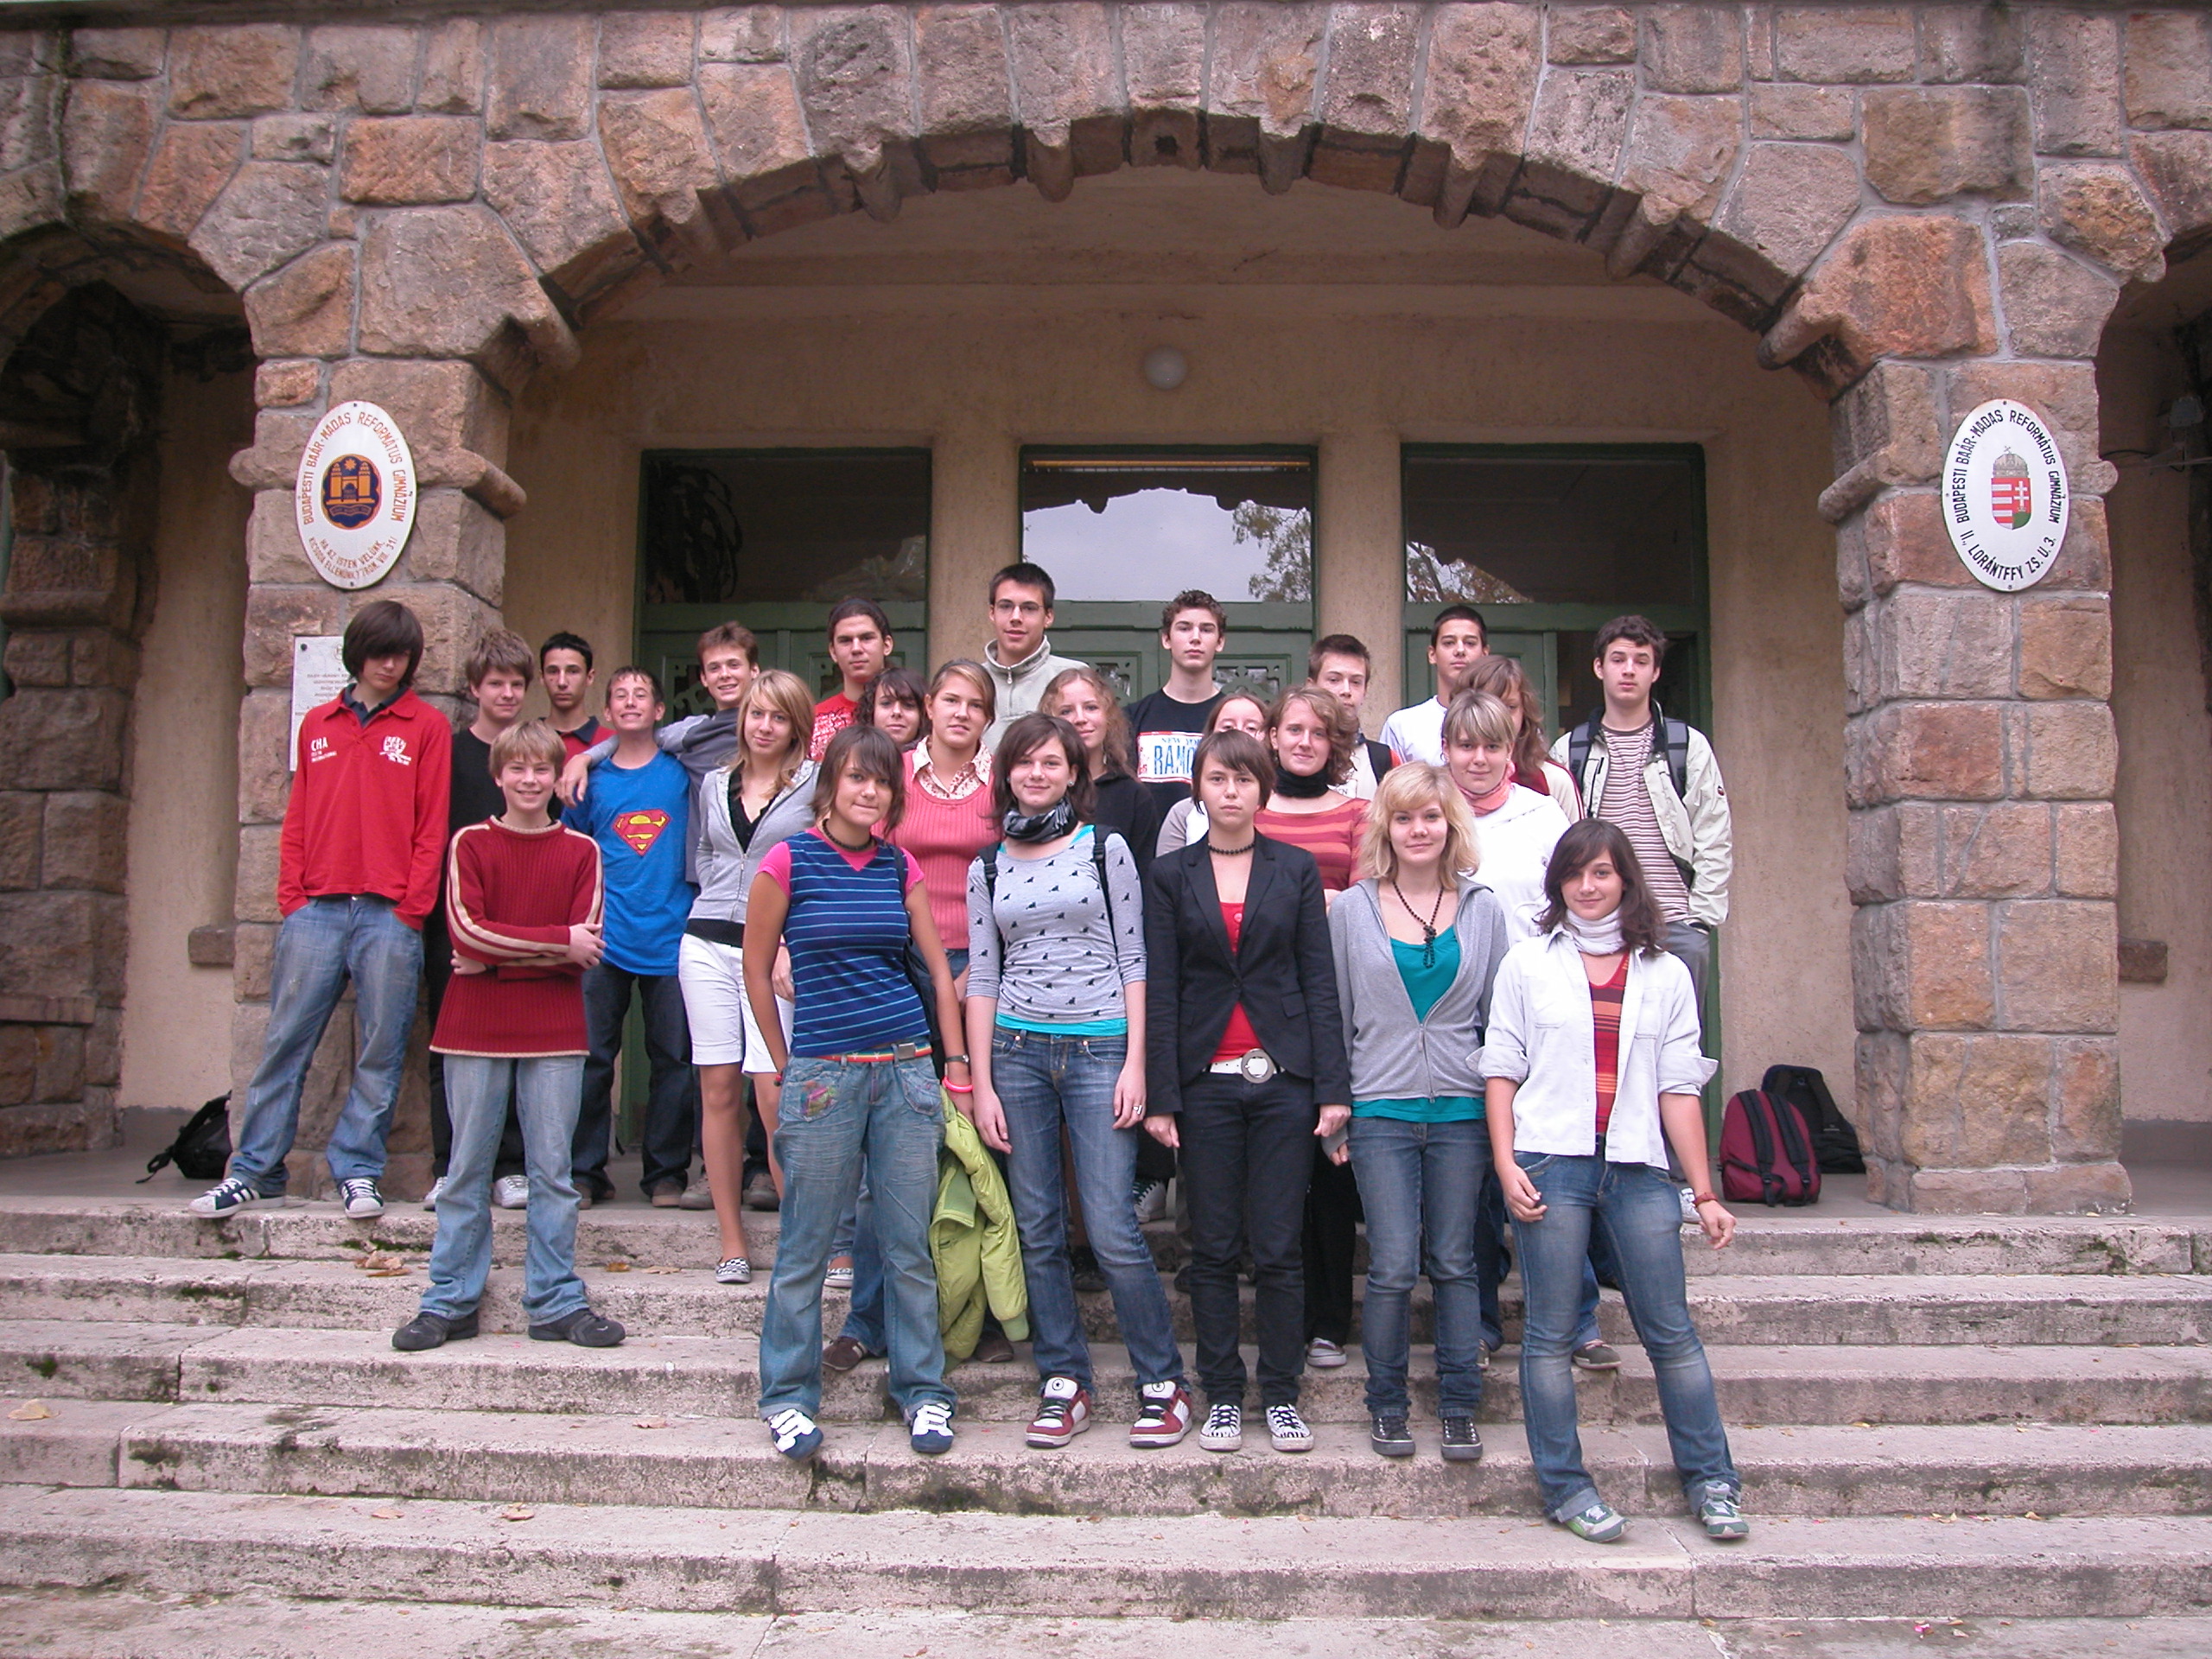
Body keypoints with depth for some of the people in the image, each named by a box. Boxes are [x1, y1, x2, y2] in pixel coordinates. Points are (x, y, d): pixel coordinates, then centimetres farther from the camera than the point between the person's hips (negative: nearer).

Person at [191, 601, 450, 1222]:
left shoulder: (427, 727, 5)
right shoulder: (318, 725, 16)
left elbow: (432, 826, 0)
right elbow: (298, 819, 15)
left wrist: (410, 910, -7)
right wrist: (292, 898, 3)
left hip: (389, 915, -3)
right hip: (316, 910, 3)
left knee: (380, 1051, 1)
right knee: (285, 1042, 4)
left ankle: (357, 1171, 11)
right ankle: (256, 1171, 12)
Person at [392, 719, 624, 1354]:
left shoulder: (581, 851, 5)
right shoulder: (470, 844, 4)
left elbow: (585, 951, -5)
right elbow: (467, 931, -10)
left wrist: (498, 955, -12)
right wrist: (557, 940, -13)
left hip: (554, 1031, 0)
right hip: (475, 1026, 0)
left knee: (553, 1171, 4)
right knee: (467, 1171, 7)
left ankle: (556, 1302, 12)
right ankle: (450, 1302, 16)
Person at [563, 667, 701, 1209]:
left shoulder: (681, 769, 5)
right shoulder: (591, 778, 8)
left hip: (671, 936, 0)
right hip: (605, 939, 1)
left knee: (674, 1058, 3)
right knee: (591, 1057, 1)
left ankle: (666, 1173, 13)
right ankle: (585, 1170, 12)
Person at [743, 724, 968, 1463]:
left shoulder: (900, 866, 7)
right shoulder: (789, 862, -3)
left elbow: (938, 968, 11)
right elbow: (756, 969, 4)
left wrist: (956, 1064, 9)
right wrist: (786, 1066, 6)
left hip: (906, 1069, 3)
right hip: (822, 1076, -3)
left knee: (909, 1245, 8)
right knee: (804, 1248, 6)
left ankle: (922, 1390, 21)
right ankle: (789, 1395, 22)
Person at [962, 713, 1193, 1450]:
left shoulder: (1106, 849, 3)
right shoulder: (988, 867, 10)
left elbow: (1132, 960, 1)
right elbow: (980, 977, 10)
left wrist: (1135, 1064, -6)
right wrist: (981, 1084, 4)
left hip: (1099, 1049, -3)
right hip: (1017, 1052, 3)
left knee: (1113, 1231, -6)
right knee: (1038, 1231, 6)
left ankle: (1163, 1382, 9)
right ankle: (1064, 1382, 18)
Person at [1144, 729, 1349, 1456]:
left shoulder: (1297, 870, 6)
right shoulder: (1170, 876, 6)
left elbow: (1320, 981, 3)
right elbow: (1160, 989, 2)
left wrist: (1333, 1086, -3)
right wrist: (1161, 1094, -4)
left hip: (1283, 1079, 0)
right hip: (1205, 1083, 0)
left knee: (1279, 1248, 2)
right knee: (1213, 1249, 6)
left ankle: (1281, 1395, 15)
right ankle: (1221, 1394, 18)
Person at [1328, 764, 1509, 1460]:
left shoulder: (1483, 909, 6)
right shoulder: (1351, 910, 3)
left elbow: (1501, 1014, 10)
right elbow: (1336, 1017, 6)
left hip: (1462, 1109, 1)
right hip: (1381, 1110, -1)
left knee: (1454, 1263, 8)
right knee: (1393, 1267, -4)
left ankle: (1459, 1408, 19)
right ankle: (1386, 1404, 14)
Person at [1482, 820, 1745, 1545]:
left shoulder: (1665, 974, 11)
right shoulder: (1528, 963, 8)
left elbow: (1679, 1087, 9)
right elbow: (1501, 1069, 5)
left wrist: (1705, 1192, 5)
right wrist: (1505, 1163, -6)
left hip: (1638, 1166, 1)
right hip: (1551, 1161, -1)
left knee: (1672, 1331, 4)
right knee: (1551, 1334, 2)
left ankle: (1710, 1481, 18)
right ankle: (1565, 1486, 12)